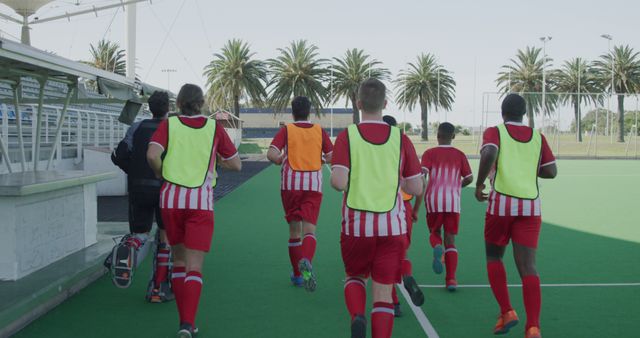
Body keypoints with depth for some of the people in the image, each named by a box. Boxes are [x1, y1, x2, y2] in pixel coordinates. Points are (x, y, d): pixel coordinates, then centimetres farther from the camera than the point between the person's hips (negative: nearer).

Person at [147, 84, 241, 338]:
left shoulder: (169, 125, 3)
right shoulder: (214, 127, 4)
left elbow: (152, 155, -14)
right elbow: (236, 165, 7)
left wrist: (161, 173, 5)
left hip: (171, 197, 1)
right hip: (201, 201, -1)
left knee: (179, 260, 17)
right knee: (194, 267, -2)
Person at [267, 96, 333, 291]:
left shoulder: (286, 130, 4)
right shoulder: (319, 131, 8)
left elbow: (271, 154, -11)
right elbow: (331, 157, 2)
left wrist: (281, 160, 10)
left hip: (290, 184, 0)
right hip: (314, 184, 0)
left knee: (294, 229, 13)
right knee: (309, 230, -6)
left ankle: (297, 274, 20)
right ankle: (306, 261, -36)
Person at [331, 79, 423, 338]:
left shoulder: (347, 136, -5)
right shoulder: (400, 139, 0)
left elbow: (339, 182, -16)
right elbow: (416, 188, -1)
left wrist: (335, 179, 7)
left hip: (357, 224, 0)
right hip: (392, 226, 0)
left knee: (354, 276, 22)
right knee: (383, 293, 6)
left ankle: (357, 317, -5)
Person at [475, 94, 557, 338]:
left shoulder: (494, 132, 2)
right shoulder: (538, 137, 12)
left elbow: (489, 154, -19)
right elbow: (551, 171, 10)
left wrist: (480, 183, -7)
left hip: (501, 203, -2)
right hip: (531, 206, 2)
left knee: (494, 257, 19)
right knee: (527, 266, -2)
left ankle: (506, 312, 7)